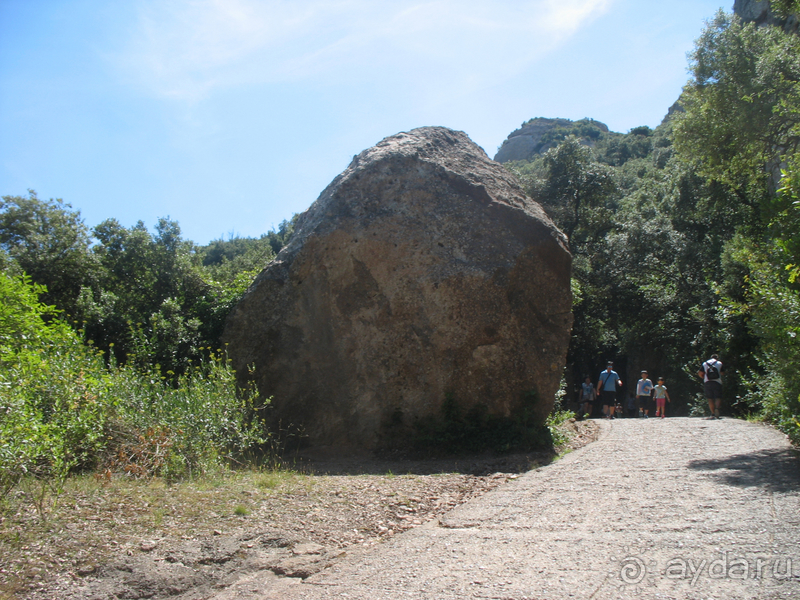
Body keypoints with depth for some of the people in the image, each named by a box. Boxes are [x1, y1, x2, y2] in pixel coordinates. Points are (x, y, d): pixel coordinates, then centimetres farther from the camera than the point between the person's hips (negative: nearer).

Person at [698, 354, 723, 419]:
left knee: (710, 399, 5)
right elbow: (722, 373, 5)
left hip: (707, 383, 2)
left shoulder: (704, 364, 11)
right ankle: (717, 408, -26)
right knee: (718, 397, 1)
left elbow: (700, 373, 6)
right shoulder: (719, 363, 9)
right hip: (717, 383, -1)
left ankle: (713, 414, 1)